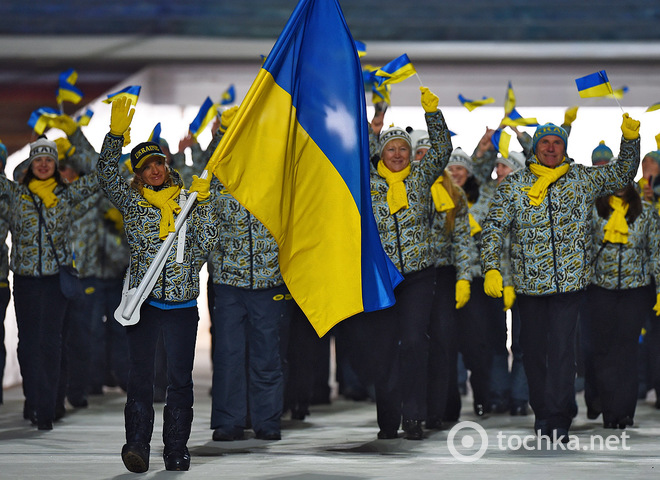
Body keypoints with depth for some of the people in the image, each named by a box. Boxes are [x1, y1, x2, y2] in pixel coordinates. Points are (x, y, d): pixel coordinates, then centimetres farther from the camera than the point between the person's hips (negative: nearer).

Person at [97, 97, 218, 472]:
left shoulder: (188, 200, 9)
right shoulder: (132, 201, 7)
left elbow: (207, 242, 0)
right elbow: (107, 174, -6)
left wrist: (203, 202, -9)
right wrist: (116, 134, -15)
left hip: (183, 304, 1)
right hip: (144, 303, -1)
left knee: (181, 379, 3)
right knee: (140, 375, -8)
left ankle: (177, 450, 9)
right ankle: (137, 446, -11)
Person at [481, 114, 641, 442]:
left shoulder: (583, 179, 8)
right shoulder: (514, 185, 6)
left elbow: (622, 174, 18)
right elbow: (493, 228, 3)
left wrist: (630, 139, 1)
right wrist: (491, 268, -9)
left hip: (570, 281, -1)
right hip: (529, 282, 1)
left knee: (561, 348, -7)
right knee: (533, 350, 8)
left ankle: (556, 419, -5)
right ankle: (542, 411, 22)